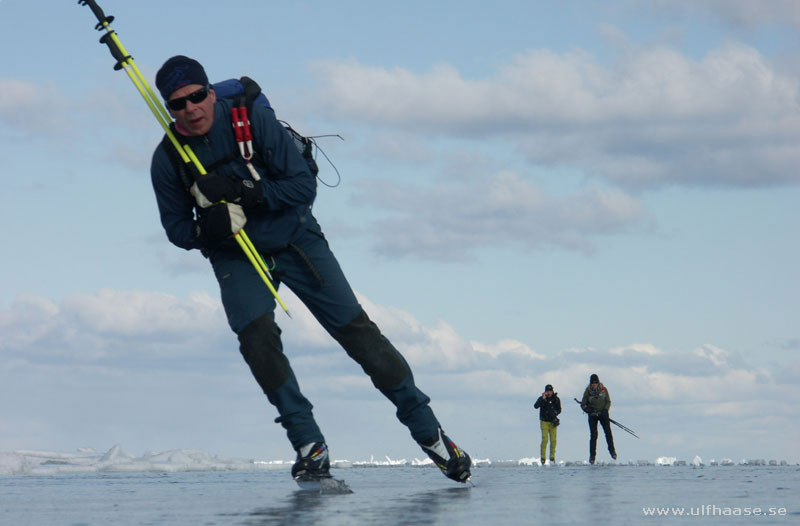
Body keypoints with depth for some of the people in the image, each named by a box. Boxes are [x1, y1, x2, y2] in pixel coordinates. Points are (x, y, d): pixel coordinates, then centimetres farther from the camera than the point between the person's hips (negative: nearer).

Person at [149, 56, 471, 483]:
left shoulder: (253, 120, -19)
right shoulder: (167, 159, -13)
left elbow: (304, 186, -17)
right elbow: (176, 228, -1)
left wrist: (245, 192, -31)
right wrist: (207, 227, -24)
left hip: (293, 237, -1)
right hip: (235, 256, 1)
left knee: (355, 328, -5)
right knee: (256, 335, -24)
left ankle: (426, 428, 5)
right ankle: (309, 445, -14)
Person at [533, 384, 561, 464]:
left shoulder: (556, 399, 3)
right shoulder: (541, 399, -5)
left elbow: (559, 410, 9)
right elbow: (536, 406, -21)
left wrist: (555, 413, -13)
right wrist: (542, 399, -30)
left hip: (553, 422, 2)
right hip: (544, 422, -2)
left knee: (553, 440, -2)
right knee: (544, 439, -12)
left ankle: (552, 458, 8)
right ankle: (542, 458, -5)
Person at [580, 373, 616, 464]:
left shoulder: (603, 389, -4)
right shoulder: (588, 391, -6)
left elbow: (608, 401, 2)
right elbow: (583, 404, -1)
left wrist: (605, 410, -14)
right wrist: (588, 409, -21)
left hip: (603, 414, 1)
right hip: (592, 415, -1)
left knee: (608, 432, -2)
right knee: (593, 435, -6)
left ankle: (612, 451, 19)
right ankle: (592, 455, 0)